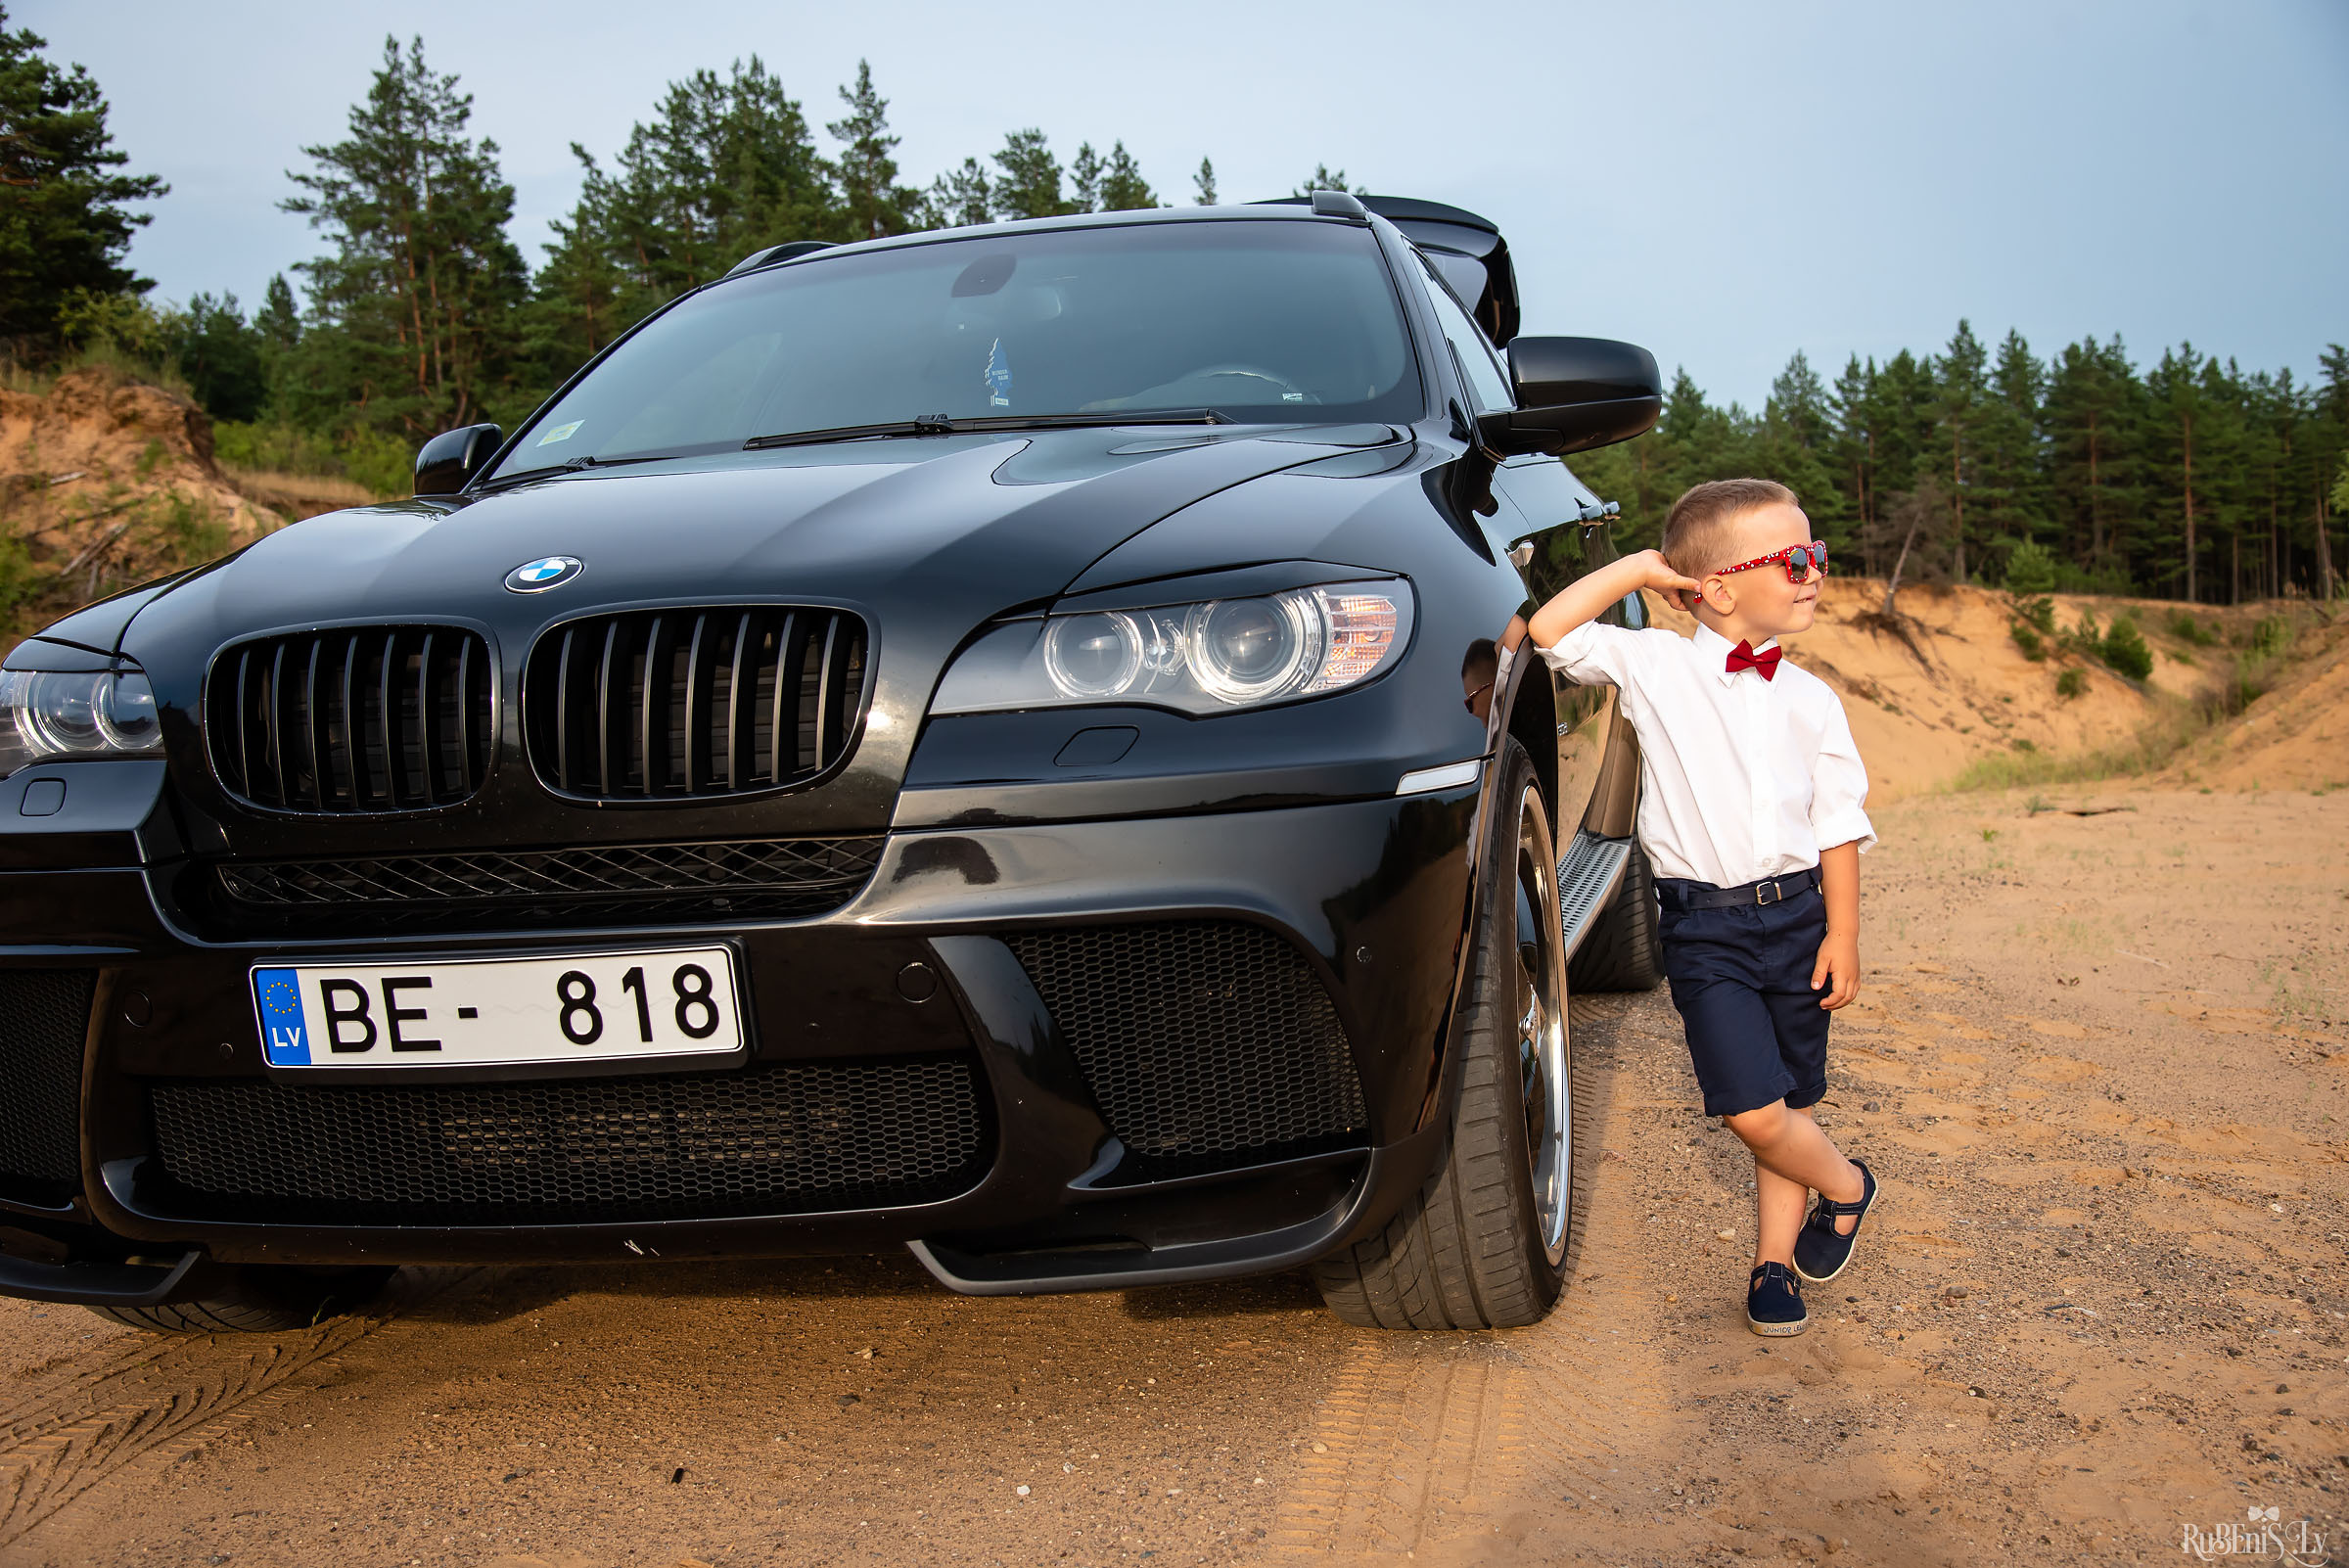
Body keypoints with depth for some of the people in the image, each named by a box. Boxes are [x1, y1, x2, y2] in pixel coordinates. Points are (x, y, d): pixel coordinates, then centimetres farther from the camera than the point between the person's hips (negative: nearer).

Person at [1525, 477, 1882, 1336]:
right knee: (1752, 1111, -10)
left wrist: (1842, 935, 1)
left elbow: (1839, 824, 8)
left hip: (1797, 912, 3)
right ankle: (1845, 1183, 18)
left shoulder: (1811, 699, 7)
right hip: (1705, 926, -3)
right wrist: (1636, 568, -5)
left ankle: (1773, 1260, 26)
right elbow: (1551, 631, -11)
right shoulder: (1657, 667, -2)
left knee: (1793, 1101, 9)